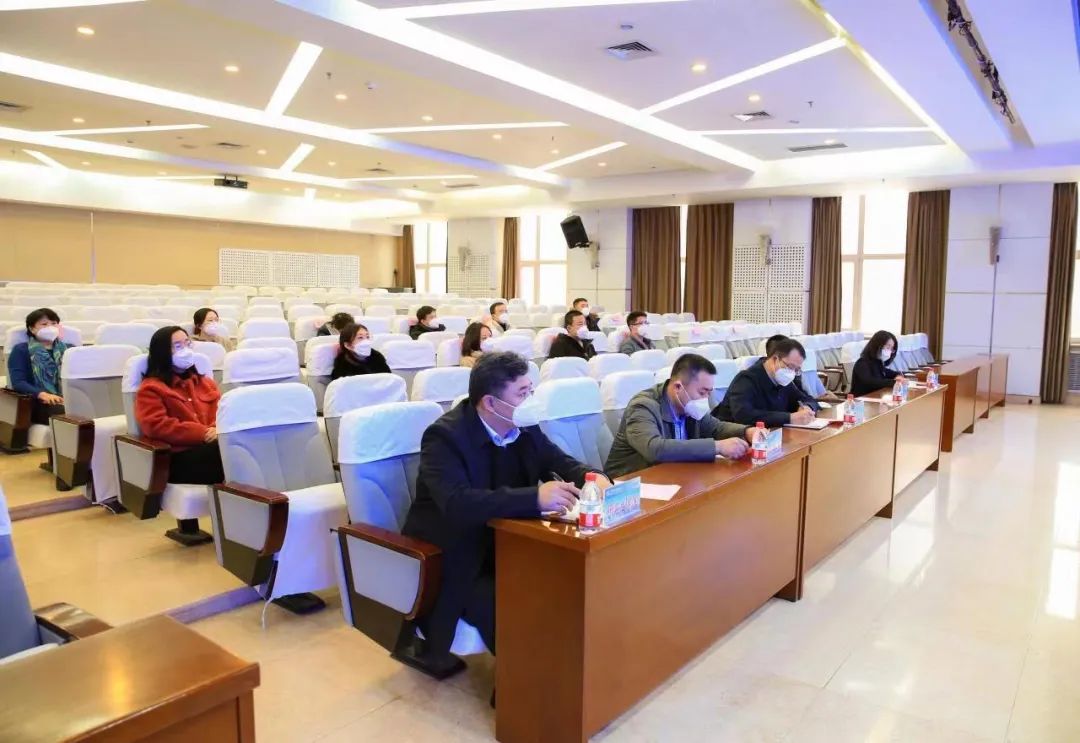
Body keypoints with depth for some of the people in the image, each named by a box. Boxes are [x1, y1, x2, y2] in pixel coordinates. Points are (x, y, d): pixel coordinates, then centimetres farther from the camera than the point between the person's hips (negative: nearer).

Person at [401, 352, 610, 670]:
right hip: (451, 558, -6)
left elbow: (560, 462, 6)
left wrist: (593, 477, -18)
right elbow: (457, 504, -37)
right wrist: (535, 498, -45)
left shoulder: (523, 426, -3)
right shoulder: (444, 436, -23)